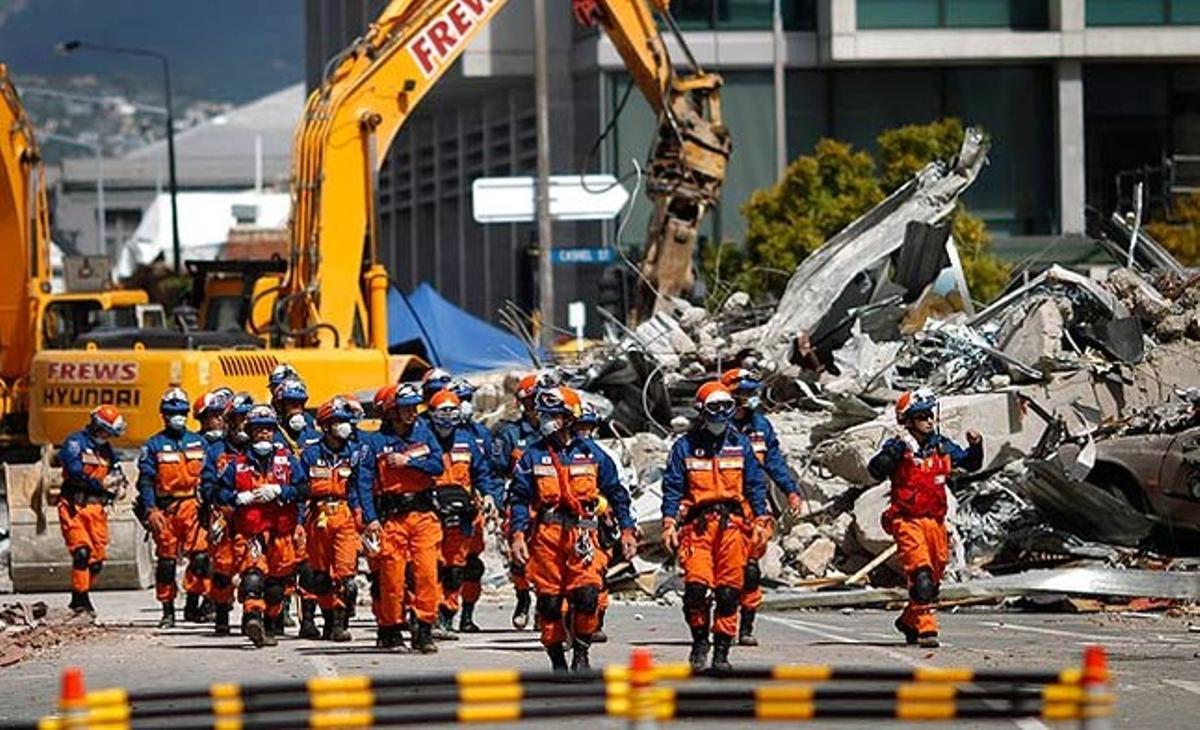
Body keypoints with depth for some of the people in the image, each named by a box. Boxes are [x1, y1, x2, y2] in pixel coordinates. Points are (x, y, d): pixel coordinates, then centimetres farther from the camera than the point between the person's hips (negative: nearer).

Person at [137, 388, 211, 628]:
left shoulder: (198, 442, 13)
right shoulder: (154, 445, 5)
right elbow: (145, 480, 0)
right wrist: (150, 510, -11)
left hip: (193, 507, 1)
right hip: (164, 508, -1)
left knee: (200, 555, -12)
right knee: (166, 560, 3)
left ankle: (192, 604, -3)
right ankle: (167, 610, 11)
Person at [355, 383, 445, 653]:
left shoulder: (423, 434, 10)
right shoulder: (377, 443, 0)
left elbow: (437, 465, 1)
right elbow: (363, 481, -4)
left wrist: (407, 461, -11)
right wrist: (370, 519, -12)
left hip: (423, 514, 2)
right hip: (391, 517, -2)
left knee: (427, 572, -7)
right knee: (392, 574, -1)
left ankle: (424, 629, -3)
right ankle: (390, 630, 12)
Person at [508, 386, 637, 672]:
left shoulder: (591, 453, 8)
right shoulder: (533, 455, 8)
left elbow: (616, 493, 14)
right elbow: (519, 498, 6)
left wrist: (627, 531, 10)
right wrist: (518, 535, -6)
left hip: (582, 532, -1)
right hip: (546, 534, 1)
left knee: (587, 595, -14)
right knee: (549, 600, 1)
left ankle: (581, 653, 3)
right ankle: (557, 659, 12)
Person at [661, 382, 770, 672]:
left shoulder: (740, 445, 13)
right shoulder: (685, 446, 7)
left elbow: (755, 485, 14)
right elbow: (672, 488, 5)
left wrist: (761, 521, 5)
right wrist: (669, 523, -6)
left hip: (733, 524, 1)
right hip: (698, 524, -1)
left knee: (728, 591, -3)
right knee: (696, 586, -13)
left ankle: (722, 650, 5)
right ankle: (700, 641, 7)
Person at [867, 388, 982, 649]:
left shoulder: (942, 446, 8)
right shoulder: (898, 447, -8)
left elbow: (971, 464, 17)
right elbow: (876, 470, -23)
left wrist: (976, 446, -3)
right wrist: (896, 450, -34)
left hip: (935, 521, 6)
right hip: (907, 521, -6)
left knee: (934, 577, 15)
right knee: (921, 575, -20)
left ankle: (909, 621, 35)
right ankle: (926, 628, -21)